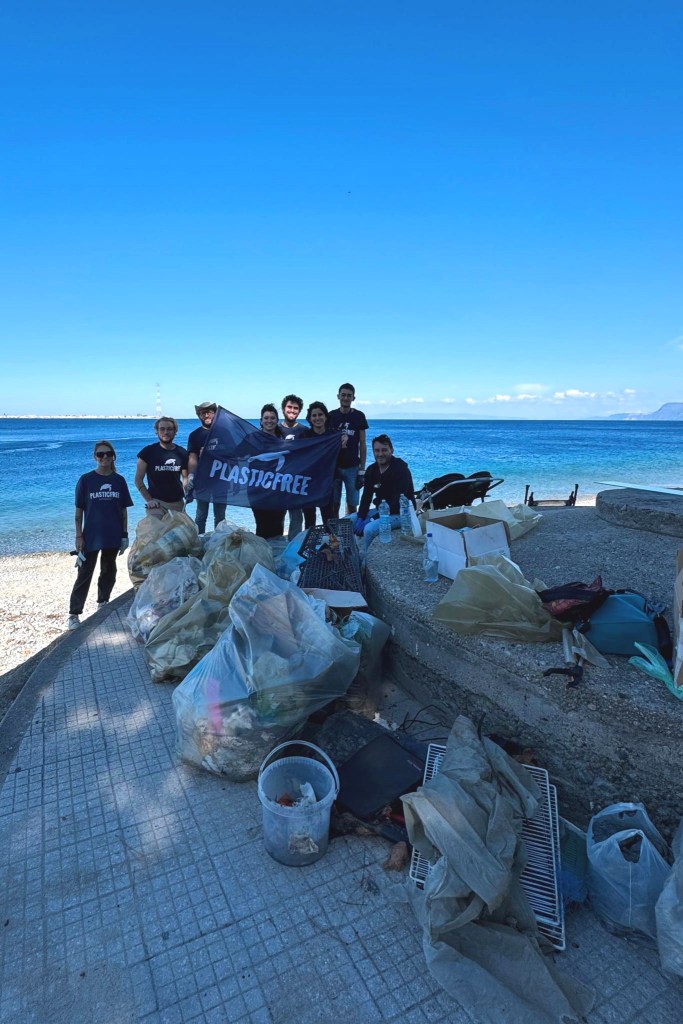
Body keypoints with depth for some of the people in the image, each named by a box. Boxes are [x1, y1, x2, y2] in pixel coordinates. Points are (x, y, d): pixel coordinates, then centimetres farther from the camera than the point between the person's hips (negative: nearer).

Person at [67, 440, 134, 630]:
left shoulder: (119, 480, 2)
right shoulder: (86, 480, -5)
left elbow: (124, 509, 7)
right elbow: (79, 510, -3)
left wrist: (125, 534, 4)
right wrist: (79, 535, -7)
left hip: (113, 536, 3)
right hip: (91, 536, -3)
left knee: (108, 571, 15)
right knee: (84, 574, -1)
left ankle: (103, 604, 32)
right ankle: (74, 614, 5)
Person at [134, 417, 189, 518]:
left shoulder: (182, 453, 7)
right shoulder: (149, 451, -2)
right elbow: (138, 479, -1)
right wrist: (148, 500, -11)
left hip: (177, 502, 4)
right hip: (156, 502, -3)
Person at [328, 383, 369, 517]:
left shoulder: (359, 416, 3)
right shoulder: (331, 416, 6)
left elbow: (362, 444, 4)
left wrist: (362, 468, 0)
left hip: (352, 467, -1)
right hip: (333, 466, 1)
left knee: (352, 505, 2)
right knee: (333, 505, 3)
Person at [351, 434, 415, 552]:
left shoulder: (401, 470, -19)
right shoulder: (371, 470, 4)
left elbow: (398, 502, -25)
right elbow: (366, 497, 3)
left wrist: (373, 519, -27)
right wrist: (360, 518, -13)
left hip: (400, 513, -8)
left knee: (369, 529, -31)